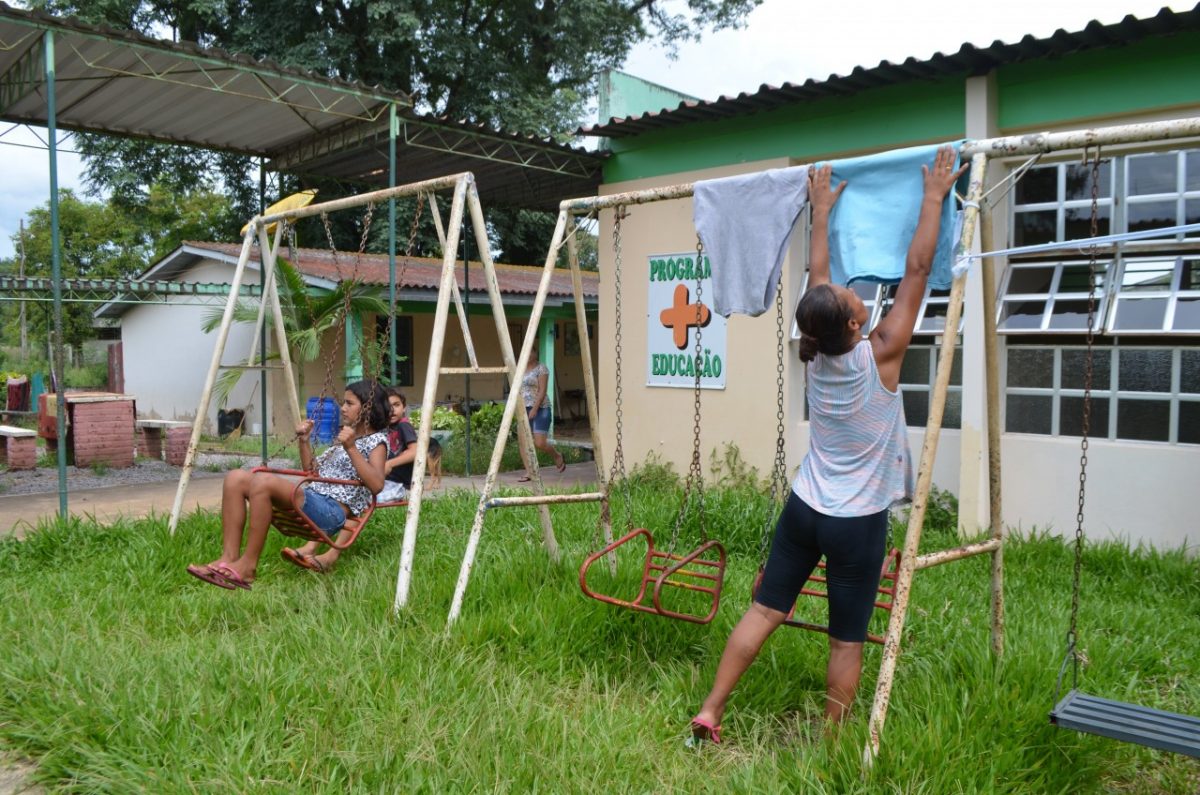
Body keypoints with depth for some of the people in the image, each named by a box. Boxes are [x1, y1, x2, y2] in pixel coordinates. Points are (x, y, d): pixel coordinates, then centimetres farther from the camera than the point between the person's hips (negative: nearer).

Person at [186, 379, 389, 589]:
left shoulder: (376, 440, 2)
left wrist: (351, 448, -21)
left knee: (263, 481, -29)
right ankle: (230, 558, -15)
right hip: (310, 502, 9)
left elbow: (376, 485, -16)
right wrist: (304, 440, 17)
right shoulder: (344, 436, 27)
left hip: (333, 511, -9)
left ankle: (248, 565, -21)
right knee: (236, 478, -6)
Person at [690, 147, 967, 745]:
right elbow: (917, 269, -12)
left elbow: (815, 275, 9)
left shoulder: (816, 354, -4)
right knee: (848, 640, 8)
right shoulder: (878, 355, -16)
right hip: (857, 521, -5)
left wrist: (821, 210, 19)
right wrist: (934, 196, -2)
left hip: (803, 508, 5)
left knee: (765, 611, 11)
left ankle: (708, 714, 14)